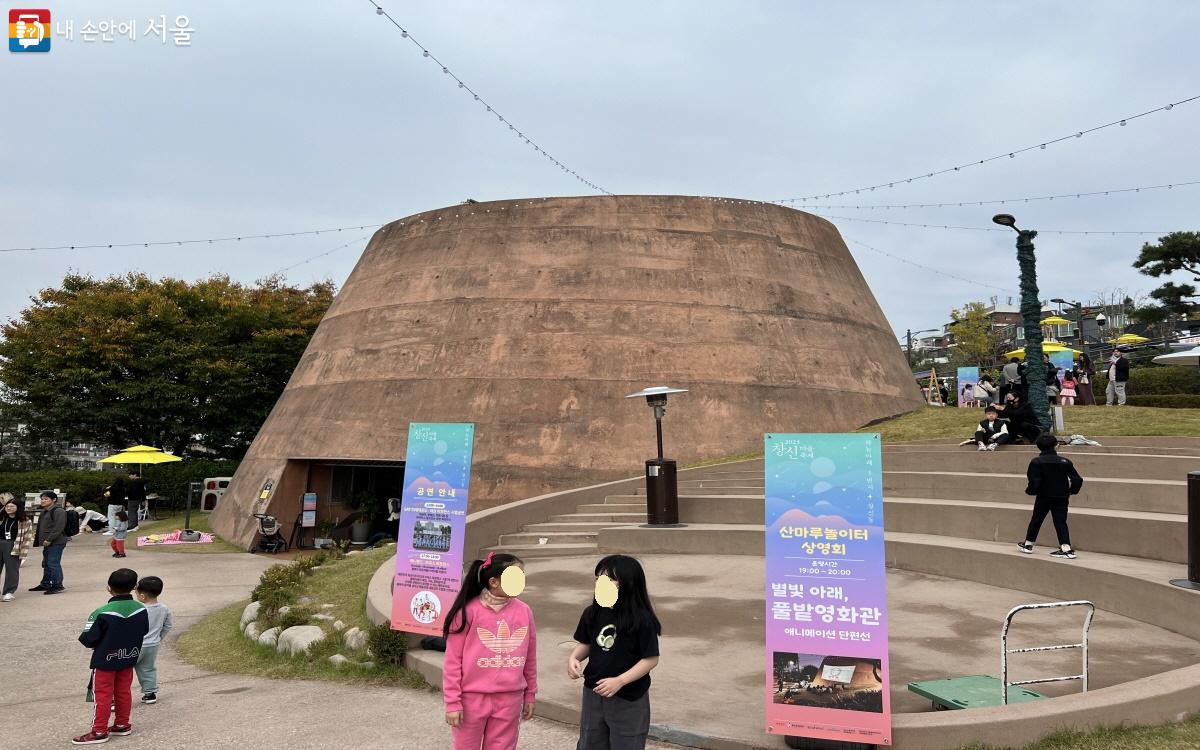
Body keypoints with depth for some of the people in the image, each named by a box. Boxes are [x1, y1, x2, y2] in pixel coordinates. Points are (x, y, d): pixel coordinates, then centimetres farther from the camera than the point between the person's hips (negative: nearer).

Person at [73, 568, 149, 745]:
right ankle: (122, 725, 26)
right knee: (123, 692, 16)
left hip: (105, 660, -5)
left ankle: (99, 731, 11)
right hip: (128, 659, 5)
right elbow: (144, 631, 6)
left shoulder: (102, 613, -23)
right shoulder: (141, 610, -7)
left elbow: (88, 639, -18)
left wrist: (83, 637, 5)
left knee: (103, 695, 5)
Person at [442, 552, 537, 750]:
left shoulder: (524, 611, 0)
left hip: (510, 700, 3)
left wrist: (530, 695, 14)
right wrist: (452, 702, -7)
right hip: (472, 698, -3)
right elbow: (453, 659, -7)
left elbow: (530, 658, 9)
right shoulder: (468, 611, -11)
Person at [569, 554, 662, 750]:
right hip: (594, 694, 5)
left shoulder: (642, 619, -21)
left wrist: (619, 681, -24)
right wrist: (574, 657, -11)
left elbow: (651, 659, -17)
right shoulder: (592, 613, -5)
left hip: (629, 699, -5)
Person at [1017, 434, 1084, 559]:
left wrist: (1030, 491, 1)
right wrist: (1071, 491, 15)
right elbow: (1077, 479, 2)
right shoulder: (1065, 462, 2)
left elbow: (1034, 481, -16)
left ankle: (1028, 545, 22)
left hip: (1044, 497, -2)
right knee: (1061, 522, 4)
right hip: (1062, 497, 2)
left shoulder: (1037, 462, -9)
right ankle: (1066, 548, -7)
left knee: (1036, 520, 11)